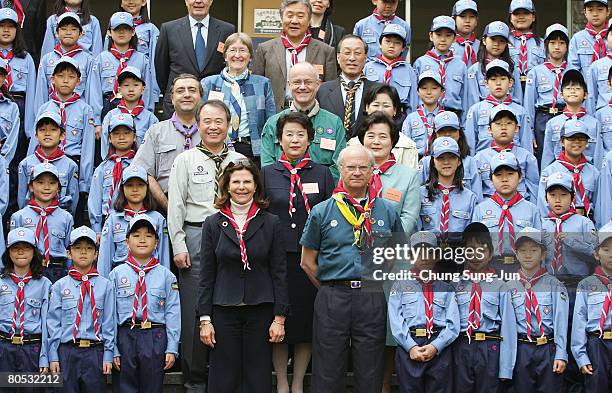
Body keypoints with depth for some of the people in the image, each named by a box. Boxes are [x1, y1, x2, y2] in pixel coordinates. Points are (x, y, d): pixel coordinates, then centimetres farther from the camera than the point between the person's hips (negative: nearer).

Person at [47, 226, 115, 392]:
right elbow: (53, 322, 5)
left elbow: (109, 323, 3)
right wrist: (53, 356, 0)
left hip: (95, 352, 0)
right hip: (66, 352, 0)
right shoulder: (59, 286, 5)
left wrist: (108, 355, -2)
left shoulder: (105, 285, 4)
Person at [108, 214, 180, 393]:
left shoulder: (166, 276, 4)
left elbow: (172, 313, 2)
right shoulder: (117, 274, 4)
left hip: (155, 338, 0)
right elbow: (110, 313, 3)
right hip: (125, 336, 0)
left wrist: (172, 349, -4)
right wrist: (113, 350, -2)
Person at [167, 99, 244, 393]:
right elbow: (176, 206, 1)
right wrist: (179, 246, -7)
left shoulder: (240, 161, 10)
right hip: (196, 238, -2)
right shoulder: (185, 160, 5)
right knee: (194, 310, -1)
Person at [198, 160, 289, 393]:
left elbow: (279, 273, 2)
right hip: (224, 311, 1)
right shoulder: (213, 224, 5)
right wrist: (205, 319, -1)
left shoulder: (271, 223, 3)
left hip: (260, 311, 0)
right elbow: (206, 276, 4)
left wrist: (279, 318, -4)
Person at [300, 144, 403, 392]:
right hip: (332, 299, -1)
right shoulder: (322, 212, 4)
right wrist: (331, 289, 4)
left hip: (373, 299, 1)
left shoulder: (387, 212, 8)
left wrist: (380, 287, 7)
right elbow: (308, 262, 8)